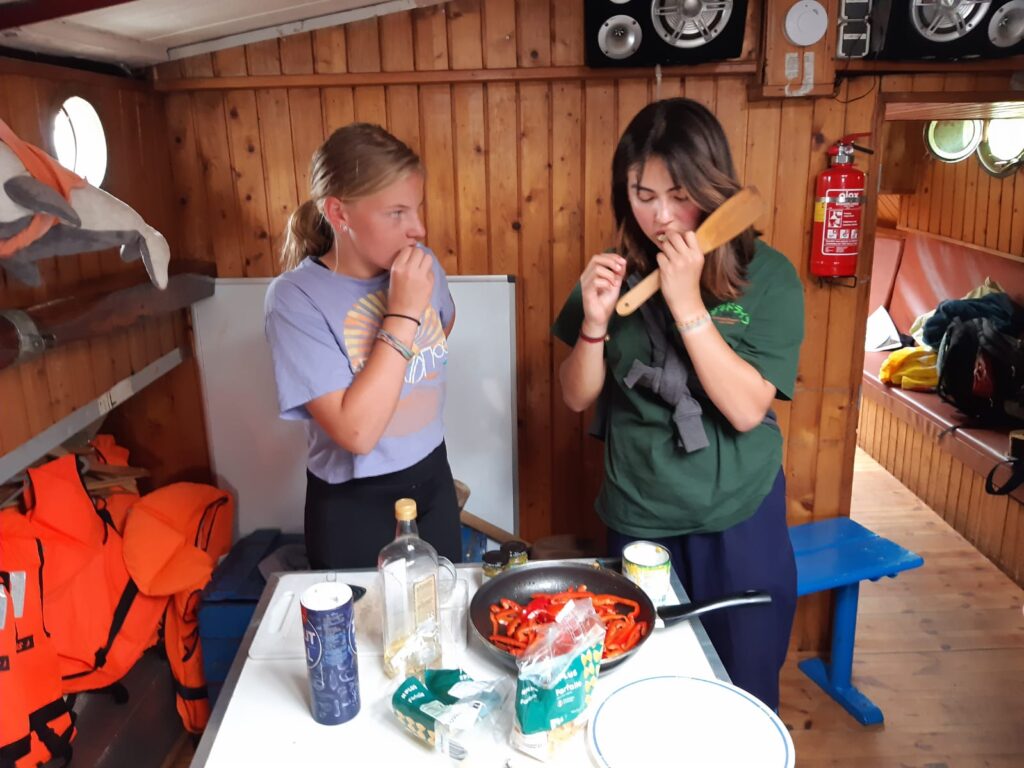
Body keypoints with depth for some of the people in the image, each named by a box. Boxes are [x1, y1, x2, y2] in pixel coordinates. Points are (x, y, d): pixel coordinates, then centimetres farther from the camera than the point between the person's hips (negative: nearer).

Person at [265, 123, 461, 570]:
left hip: (432, 478, 5)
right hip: (354, 505, -5)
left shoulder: (422, 265, -6)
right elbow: (356, 432, -29)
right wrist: (402, 314, -28)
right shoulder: (296, 298, -21)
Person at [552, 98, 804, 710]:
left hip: (739, 523, -2)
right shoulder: (619, 271, -3)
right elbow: (579, 397, 0)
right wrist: (594, 322, -18)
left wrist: (686, 302, -24)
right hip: (637, 521, 2)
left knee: (742, 699, 16)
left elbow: (747, 408, -18)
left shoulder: (767, 276, -10)